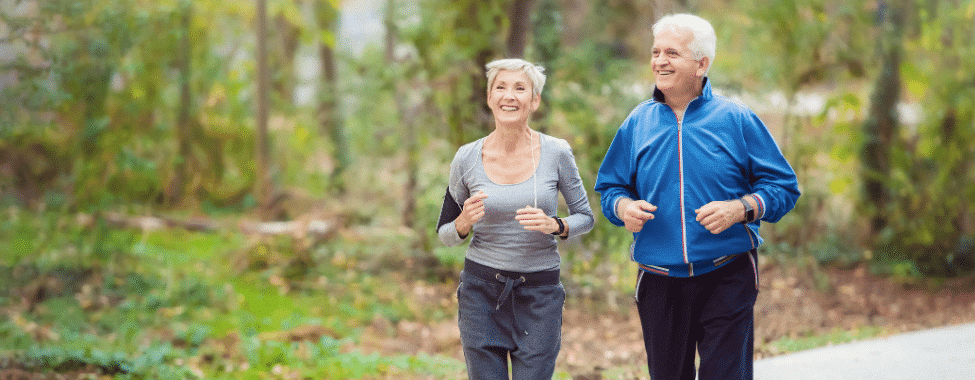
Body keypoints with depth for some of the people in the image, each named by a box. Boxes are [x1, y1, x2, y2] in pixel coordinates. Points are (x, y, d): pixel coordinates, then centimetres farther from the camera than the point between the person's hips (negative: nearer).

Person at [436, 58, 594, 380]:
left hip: (540, 293, 0)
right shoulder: (467, 159, -2)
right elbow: (445, 235, 8)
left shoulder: (556, 154, -4)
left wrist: (555, 226, -14)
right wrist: (465, 222, -15)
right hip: (481, 291, 1)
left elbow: (585, 217, 7)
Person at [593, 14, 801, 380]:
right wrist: (623, 207, -7)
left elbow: (783, 187, 0)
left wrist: (740, 208, -17)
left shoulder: (736, 120, -1)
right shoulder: (637, 123, 7)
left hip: (726, 280, -3)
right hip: (659, 282, 3)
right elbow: (609, 187, 16)